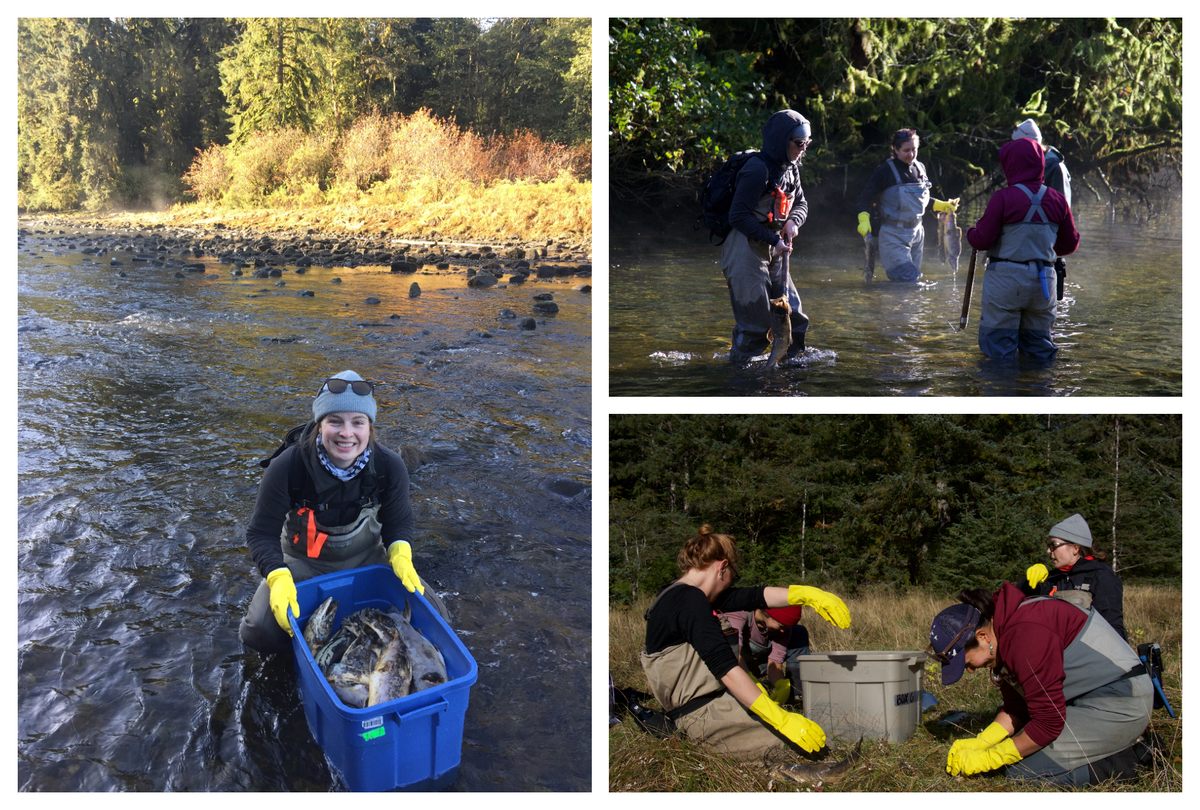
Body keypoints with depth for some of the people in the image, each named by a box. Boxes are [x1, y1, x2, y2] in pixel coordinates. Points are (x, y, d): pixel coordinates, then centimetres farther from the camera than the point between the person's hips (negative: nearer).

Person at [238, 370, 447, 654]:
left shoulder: (390, 466, -20)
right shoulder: (287, 467, -27)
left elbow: (398, 521, -3)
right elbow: (261, 533, -18)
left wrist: (400, 554, -24)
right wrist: (278, 577, -36)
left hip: (365, 557, 2)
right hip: (304, 562, -2)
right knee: (259, 632, -26)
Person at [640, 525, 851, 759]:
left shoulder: (676, 596, 11)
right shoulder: (690, 601, -19)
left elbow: (753, 597, 7)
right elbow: (725, 668, -26)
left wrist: (806, 593, -5)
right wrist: (782, 720, -26)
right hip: (703, 712, -10)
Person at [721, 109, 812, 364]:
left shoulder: (791, 168, 9)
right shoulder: (758, 169, -19)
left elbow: (801, 203, 20)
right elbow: (739, 215, -23)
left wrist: (792, 221, -4)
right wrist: (774, 240, -20)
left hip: (771, 253, 9)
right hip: (744, 251, -9)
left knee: (793, 315, 12)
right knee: (755, 323, -7)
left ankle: (794, 361, 27)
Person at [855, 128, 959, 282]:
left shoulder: (919, 168, 7)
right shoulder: (886, 171, -13)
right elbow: (865, 197, -12)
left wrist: (942, 205, 18)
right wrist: (864, 220, -27)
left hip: (916, 233, 7)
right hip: (892, 235, -7)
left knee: (915, 278, 14)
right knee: (907, 279, -17)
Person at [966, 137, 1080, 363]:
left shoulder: (1003, 198, -13)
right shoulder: (1057, 200, 2)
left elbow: (982, 241, -12)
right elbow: (1070, 244, 9)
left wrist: (970, 232, 9)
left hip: (1006, 278, -5)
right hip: (1043, 281, 5)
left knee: (1000, 351, 2)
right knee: (1040, 348, 17)